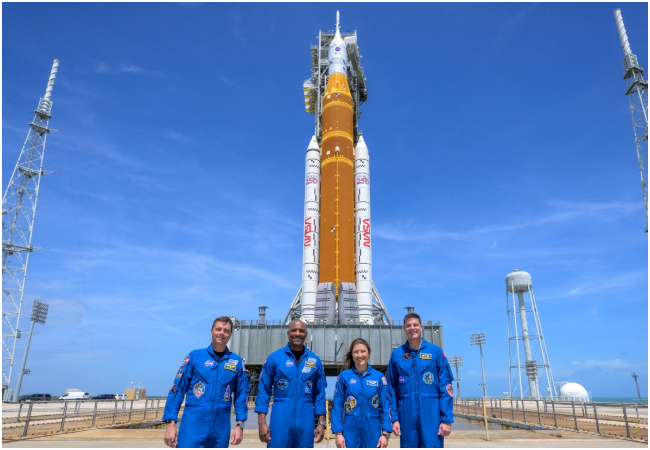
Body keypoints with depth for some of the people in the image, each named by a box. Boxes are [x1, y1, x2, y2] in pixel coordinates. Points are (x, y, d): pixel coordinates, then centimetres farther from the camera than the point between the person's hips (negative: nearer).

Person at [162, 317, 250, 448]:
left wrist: (240, 425, 2)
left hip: (220, 429, 2)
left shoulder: (236, 362, 4)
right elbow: (177, 389, 0)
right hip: (193, 426, -2)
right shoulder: (195, 356, 0)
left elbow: (241, 394, 7)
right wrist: (171, 422, -6)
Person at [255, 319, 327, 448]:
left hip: (306, 421, 2)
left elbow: (320, 393, 8)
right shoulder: (274, 358, -2)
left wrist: (321, 423, 4)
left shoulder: (315, 361, 5)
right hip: (280, 419, -2)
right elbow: (264, 390, -1)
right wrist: (262, 422, -6)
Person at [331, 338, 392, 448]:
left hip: (373, 433, 1)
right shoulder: (344, 376, -1)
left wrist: (385, 433, -4)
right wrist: (338, 433, -6)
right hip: (350, 433, -1)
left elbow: (385, 407, 2)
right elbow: (337, 407, -1)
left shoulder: (379, 377, 1)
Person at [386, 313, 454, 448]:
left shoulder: (436, 351, 1)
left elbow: (446, 387, -1)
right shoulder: (396, 355, 6)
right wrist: (394, 418, 2)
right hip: (406, 415, 2)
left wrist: (447, 419, -6)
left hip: (432, 415, -2)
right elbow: (392, 389, 7)